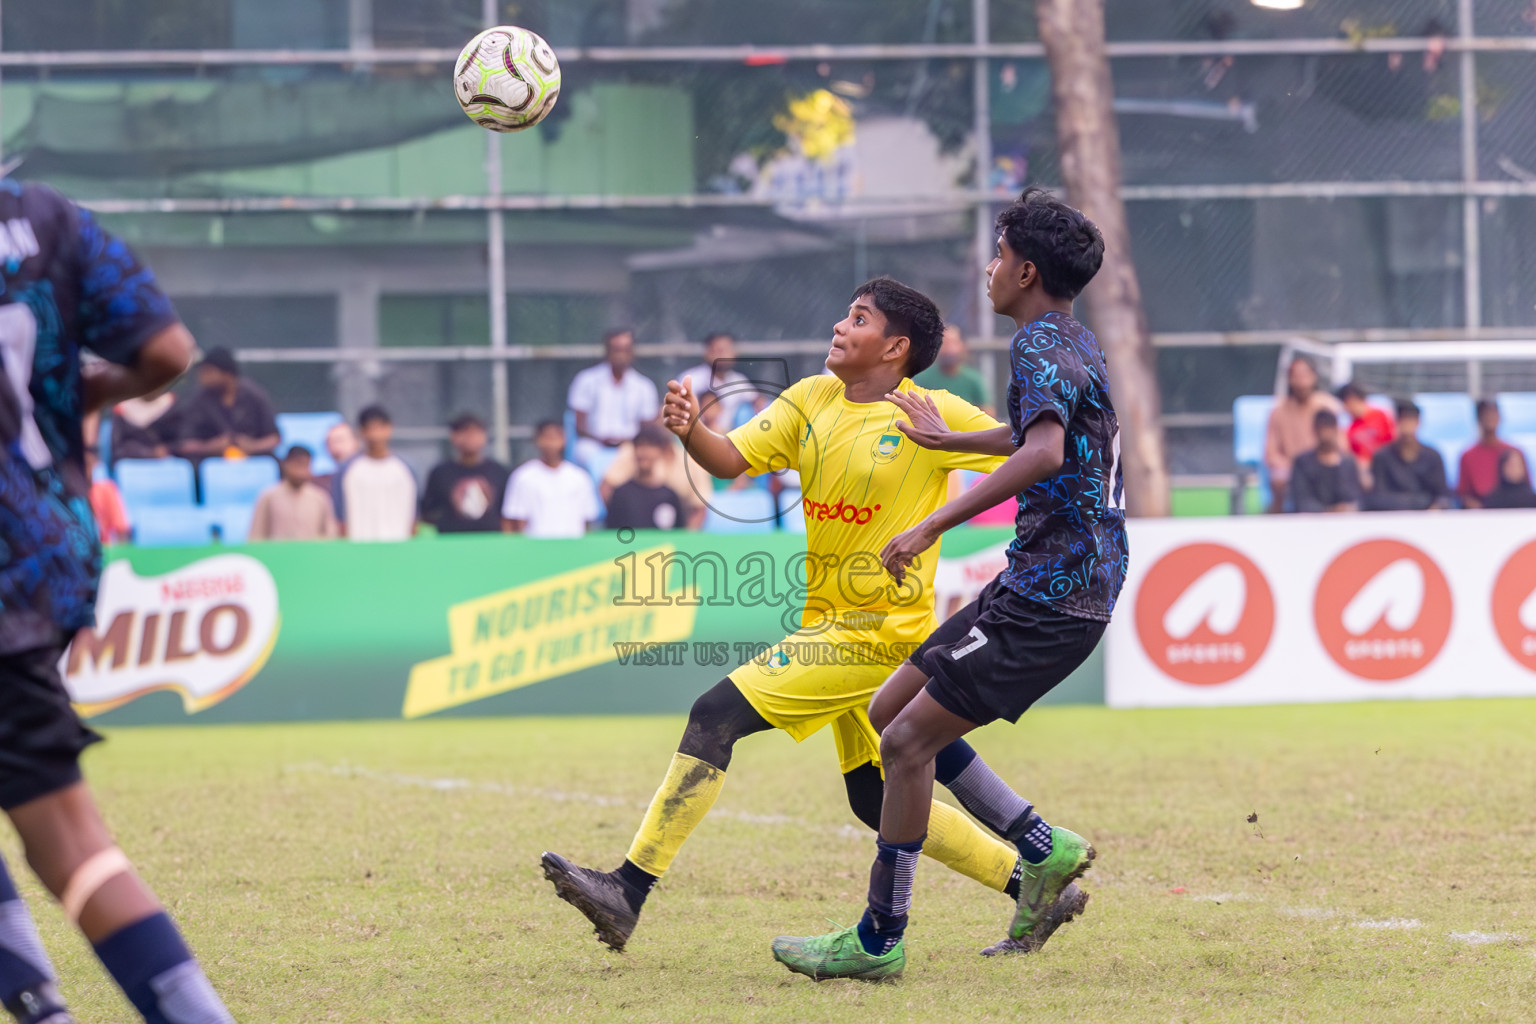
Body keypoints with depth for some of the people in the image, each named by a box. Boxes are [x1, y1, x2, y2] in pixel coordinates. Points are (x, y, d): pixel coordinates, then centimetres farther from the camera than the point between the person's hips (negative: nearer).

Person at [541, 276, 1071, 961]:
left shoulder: (936, 416, -10)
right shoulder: (811, 401, 7)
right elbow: (730, 460, -1)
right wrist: (690, 430, -22)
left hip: (879, 630, -8)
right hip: (831, 622, 8)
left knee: (717, 715, -17)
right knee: (876, 802, 14)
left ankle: (629, 892, -17)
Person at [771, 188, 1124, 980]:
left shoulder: (1041, 344, -14)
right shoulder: (1077, 342, 18)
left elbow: (1044, 453, -33)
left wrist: (934, 526, -34)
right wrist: (948, 439, 55)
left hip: (1050, 595, -10)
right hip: (1037, 584, 10)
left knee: (909, 739, -10)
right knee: (893, 712, 12)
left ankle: (880, 940, -6)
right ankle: (1044, 851, 12)